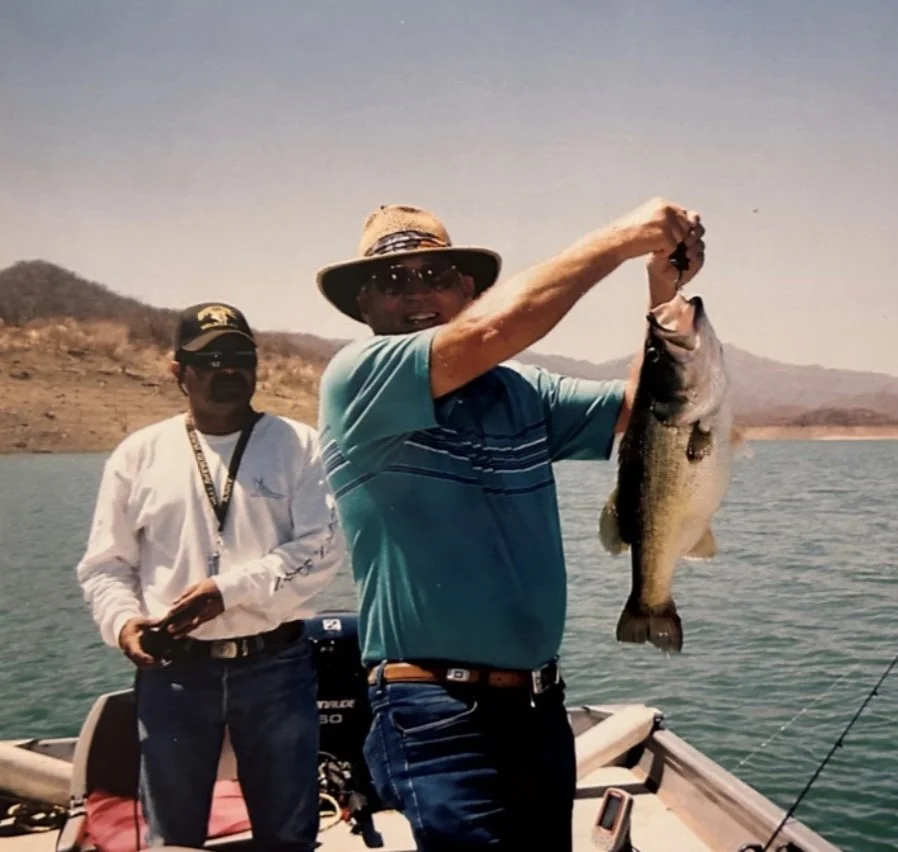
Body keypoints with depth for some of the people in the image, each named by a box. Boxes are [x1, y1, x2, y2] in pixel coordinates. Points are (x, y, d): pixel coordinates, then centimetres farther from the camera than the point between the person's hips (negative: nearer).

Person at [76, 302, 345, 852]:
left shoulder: (297, 444, 1)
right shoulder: (139, 453, 6)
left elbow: (322, 549, -8)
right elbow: (105, 565, 7)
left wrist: (228, 590, -16)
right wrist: (123, 621, -12)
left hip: (275, 665, -1)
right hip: (172, 670, 1)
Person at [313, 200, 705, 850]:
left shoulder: (523, 391, 8)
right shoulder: (354, 379, -10)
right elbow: (490, 330, -24)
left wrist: (666, 292, -11)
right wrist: (622, 236, -17)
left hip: (540, 704, 7)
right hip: (438, 713, -6)